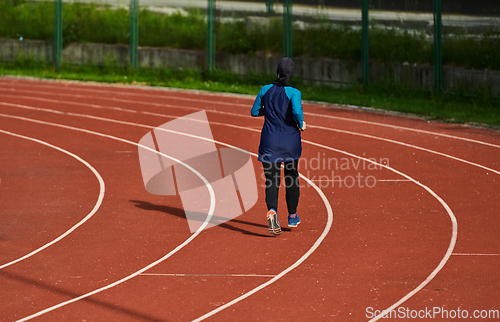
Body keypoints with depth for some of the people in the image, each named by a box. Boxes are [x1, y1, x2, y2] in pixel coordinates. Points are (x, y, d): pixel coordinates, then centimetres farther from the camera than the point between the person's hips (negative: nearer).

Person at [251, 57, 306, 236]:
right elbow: (297, 111, -27)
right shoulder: (293, 92, -10)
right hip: (291, 141, -1)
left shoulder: (266, 90, 1)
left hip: (270, 141, 1)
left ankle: (272, 211, -32)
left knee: (271, 181, -4)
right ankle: (292, 216, 31)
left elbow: (254, 112, 10)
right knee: (291, 178, 20)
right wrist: (301, 124, -7)